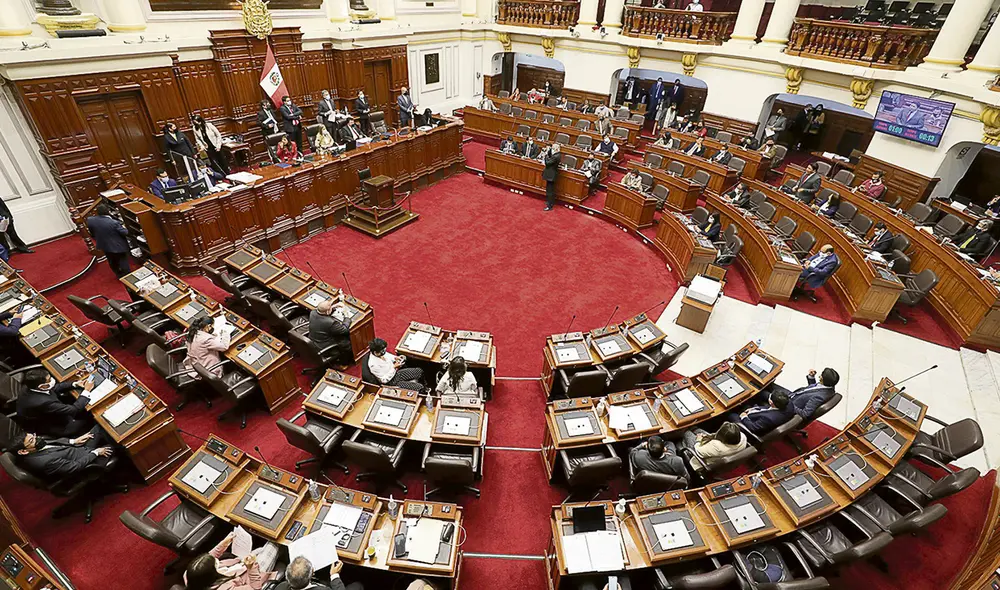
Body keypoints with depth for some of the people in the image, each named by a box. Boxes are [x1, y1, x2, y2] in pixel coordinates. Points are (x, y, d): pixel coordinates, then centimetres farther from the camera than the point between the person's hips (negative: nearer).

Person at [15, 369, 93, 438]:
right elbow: (74, 410, -31)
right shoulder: (43, 402, -41)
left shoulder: (30, 387, -17)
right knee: (89, 420, 0)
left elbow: (55, 388, 2)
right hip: (48, 428, -8)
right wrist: (86, 390, -23)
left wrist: (75, 384, -8)